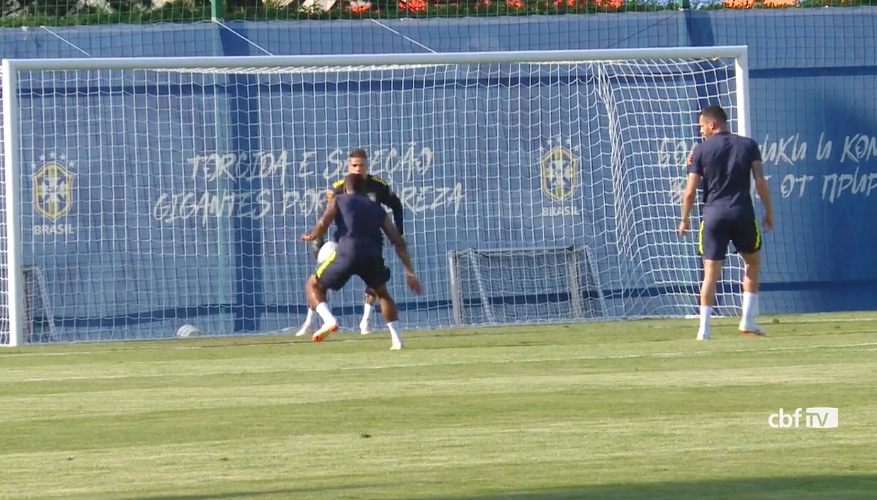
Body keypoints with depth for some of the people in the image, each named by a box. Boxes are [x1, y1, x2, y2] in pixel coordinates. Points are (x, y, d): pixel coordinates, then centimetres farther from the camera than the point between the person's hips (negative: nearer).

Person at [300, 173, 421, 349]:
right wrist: (409, 271, 24)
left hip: (347, 252, -3)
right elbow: (399, 243, 23)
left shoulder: (338, 201, 20)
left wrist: (311, 237, 21)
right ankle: (397, 340, 18)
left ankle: (329, 320, -10)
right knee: (383, 293, 30)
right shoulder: (377, 209, 28)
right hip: (373, 255, 3)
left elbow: (323, 223, 0)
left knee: (313, 285, 16)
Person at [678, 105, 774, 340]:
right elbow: (760, 182, -2)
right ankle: (748, 320, 13)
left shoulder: (701, 150, 0)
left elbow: (691, 191, -1)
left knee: (711, 272, 1)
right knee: (753, 262, 20)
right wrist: (769, 211, 7)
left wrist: (684, 219, 10)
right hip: (743, 213, 1)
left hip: (713, 215, -1)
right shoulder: (748, 145, 5)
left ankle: (704, 328, -4)